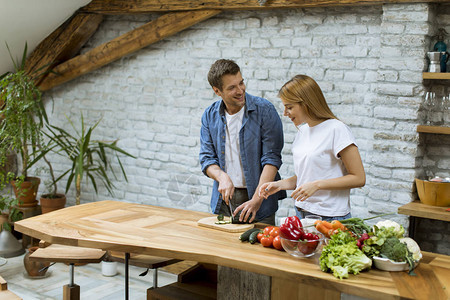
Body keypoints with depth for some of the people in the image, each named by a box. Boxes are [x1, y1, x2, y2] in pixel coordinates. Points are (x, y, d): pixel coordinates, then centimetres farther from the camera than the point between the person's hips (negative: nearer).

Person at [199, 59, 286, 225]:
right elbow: (206, 157, 5)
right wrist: (222, 177, -16)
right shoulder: (210, 115, 2)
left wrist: (256, 200, -23)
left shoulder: (265, 110, -11)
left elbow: (272, 158, -15)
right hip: (223, 199, 3)